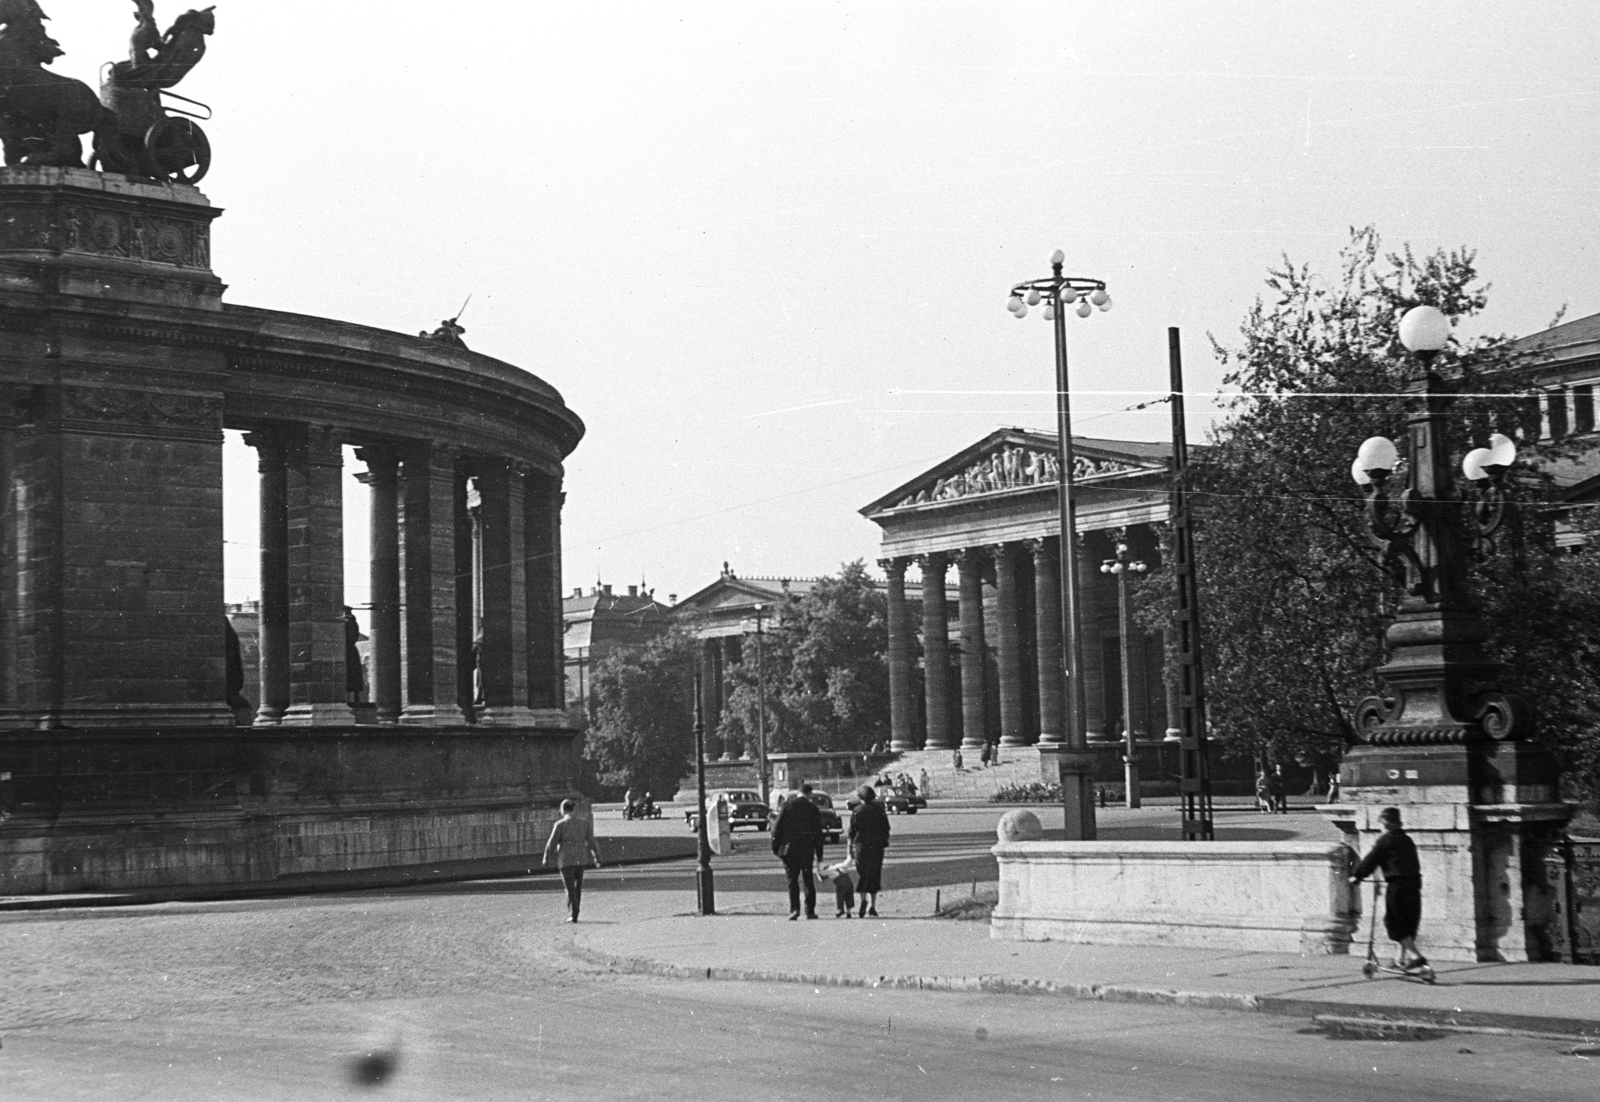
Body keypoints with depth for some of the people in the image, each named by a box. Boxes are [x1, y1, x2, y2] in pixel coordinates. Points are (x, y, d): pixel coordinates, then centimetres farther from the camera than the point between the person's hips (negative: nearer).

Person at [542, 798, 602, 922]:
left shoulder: (560, 824, -7)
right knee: (577, 887, 16)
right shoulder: (584, 823, 4)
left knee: (570, 888, 0)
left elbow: (552, 843, -5)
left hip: (566, 859, -4)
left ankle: (572, 915, -8)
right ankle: (574, 913, 20)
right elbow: (591, 842, 4)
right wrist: (597, 858, 11)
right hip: (580, 858, 4)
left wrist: (546, 858, 8)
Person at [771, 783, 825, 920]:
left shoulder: (788, 805, -2)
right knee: (808, 880, 9)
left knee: (792, 880, 4)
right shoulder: (812, 808, -1)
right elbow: (818, 833, 1)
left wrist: (775, 848, 1)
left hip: (789, 848, 0)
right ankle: (810, 911, 8)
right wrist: (819, 854, 6)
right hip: (807, 849, 0)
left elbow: (778, 827, -4)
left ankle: (794, 909, -8)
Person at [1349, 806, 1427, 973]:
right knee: (1408, 923, 15)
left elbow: (1370, 860, -2)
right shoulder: (1407, 840, 16)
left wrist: (1356, 876, 12)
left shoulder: (1384, 840, -5)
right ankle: (1403, 958, 23)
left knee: (1396, 923, -2)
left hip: (1396, 886, -7)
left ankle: (1415, 956, -14)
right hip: (1414, 884, 7)